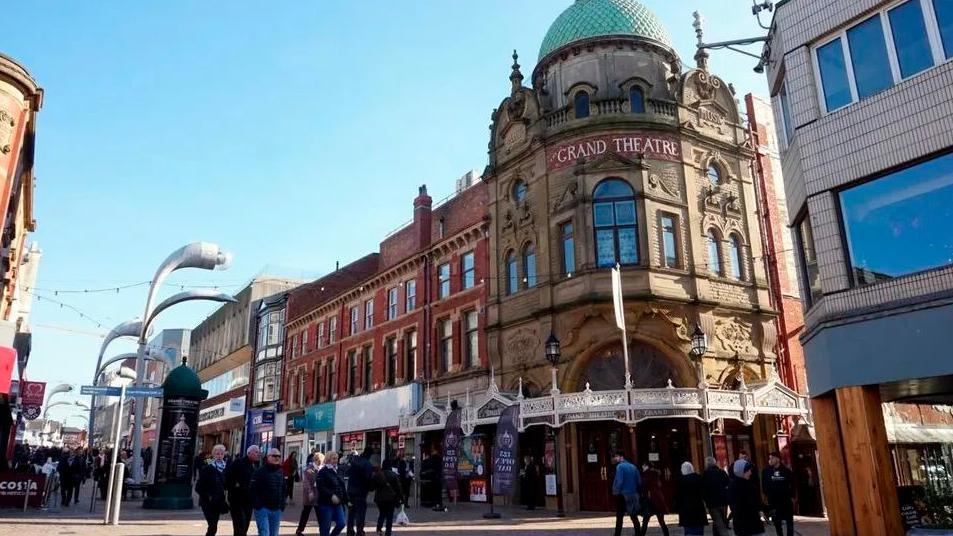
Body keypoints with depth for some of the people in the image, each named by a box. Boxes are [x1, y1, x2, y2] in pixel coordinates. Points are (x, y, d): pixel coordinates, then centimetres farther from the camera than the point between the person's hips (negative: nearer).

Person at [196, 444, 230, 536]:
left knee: (213, 526, 10)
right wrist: (207, 496, -13)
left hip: (218, 502, 5)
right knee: (213, 527, -12)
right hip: (208, 502, -5)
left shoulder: (225, 468, 5)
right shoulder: (207, 468, -8)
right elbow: (199, 487, -10)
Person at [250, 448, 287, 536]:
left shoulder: (281, 472, 14)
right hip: (262, 508, -6)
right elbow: (253, 489, -11)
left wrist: (283, 504, 9)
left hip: (277, 510, 6)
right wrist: (257, 504, -16)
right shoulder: (260, 471, -6)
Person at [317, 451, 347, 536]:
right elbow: (321, 487, -18)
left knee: (341, 523, 1)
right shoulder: (323, 472, -8)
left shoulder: (337, 471, 14)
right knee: (325, 527, 1)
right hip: (326, 503, -7)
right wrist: (331, 495, -26)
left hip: (338, 503, 7)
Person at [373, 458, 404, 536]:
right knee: (389, 515, 5)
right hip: (391, 498, -2)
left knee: (382, 514, 18)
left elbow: (374, 486, 8)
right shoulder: (393, 475, -6)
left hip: (380, 498, 2)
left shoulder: (377, 474, 1)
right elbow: (399, 487, -4)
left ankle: (379, 528, 4)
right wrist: (401, 498, 2)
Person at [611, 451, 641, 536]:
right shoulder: (633, 466, 9)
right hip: (633, 494, 6)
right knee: (634, 516, 13)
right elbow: (639, 481, 7)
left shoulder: (620, 466, -10)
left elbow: (619, 481, -19)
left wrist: (616, 492, -7)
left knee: (619, 517, -1)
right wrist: (635, 491, 17)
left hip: (623, 494, -6)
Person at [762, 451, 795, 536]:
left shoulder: (786, 471, -6)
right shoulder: (766, 471, -4)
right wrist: (768, 495, -6)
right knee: (777, 522, 10)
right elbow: (764, 485, 1)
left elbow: (792, 484, 4)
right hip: (773, 501, 1)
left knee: (789, 521, 5)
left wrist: (792, 496, 2)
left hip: (786, 500, -1)